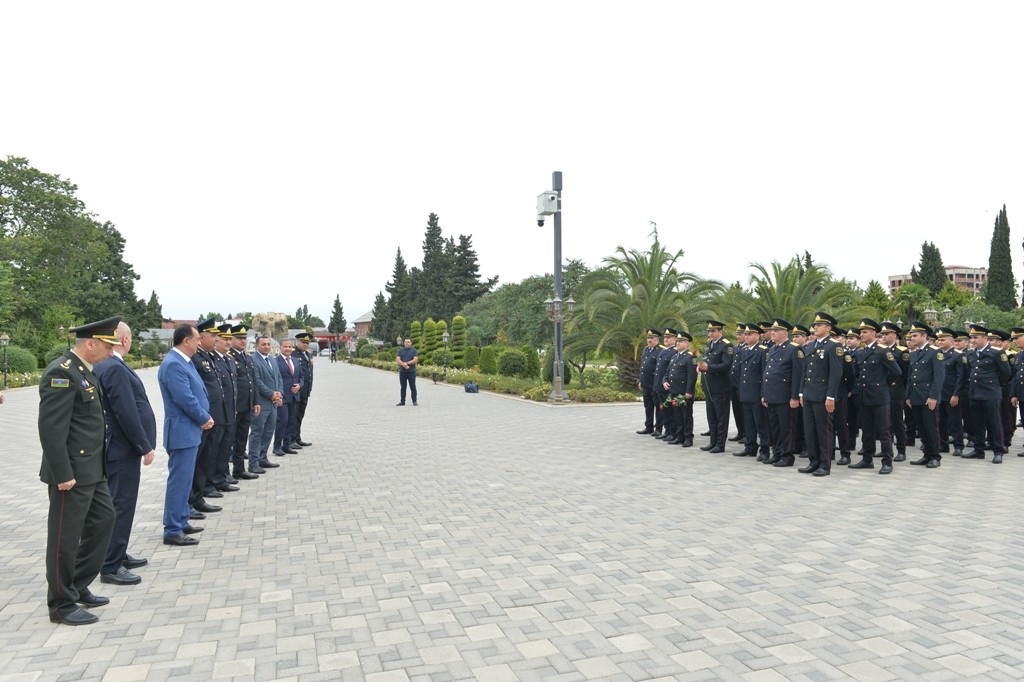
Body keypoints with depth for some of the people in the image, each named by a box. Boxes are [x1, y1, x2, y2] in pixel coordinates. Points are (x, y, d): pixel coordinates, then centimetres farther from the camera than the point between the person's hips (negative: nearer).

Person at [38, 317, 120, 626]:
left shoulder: (84, 370, 11)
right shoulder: (61, 373, -19)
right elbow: (51, 429, -23)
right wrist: (63, 475, -22)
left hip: (92, 468, 10)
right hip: (72, 472, -10)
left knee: (103, 519, 18)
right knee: (65, 537, 4)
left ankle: (78, 586, 32)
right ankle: (62, 604, 19)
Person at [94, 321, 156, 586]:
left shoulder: (106, 366, 10)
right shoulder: (115, 368, -20)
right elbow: (127, 413, -23)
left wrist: (142, 444, 16)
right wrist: (145, 446, -16)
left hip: (120, 447, 10)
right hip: (123, 448, -10)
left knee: (122, 503, 18)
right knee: (121, 505, -3)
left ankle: (118, 555, 30)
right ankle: (111, 567, 5)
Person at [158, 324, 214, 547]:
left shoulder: (184, 361, 11)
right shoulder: (173, 364, -20)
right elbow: (185, 399, -23)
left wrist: (205, 417, 2)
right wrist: (204, 419, -10)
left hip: (190, 430, 10)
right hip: (182, 431, -10)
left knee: (184, 479, 17)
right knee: (179, 480, -4)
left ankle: (181, 522, 28)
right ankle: (172, 531, 4)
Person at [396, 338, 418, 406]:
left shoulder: (414, 350, 3)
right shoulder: (400, 350, 9)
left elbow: (415, 359, -8)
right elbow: (398, 359, -1)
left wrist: (407, 363, -18)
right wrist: (404, 365, -16)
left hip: (411, 371, -2)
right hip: (402, 371, 3)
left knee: (413, 387, 0)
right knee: (403, 387, 8)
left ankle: (414, 401, 5)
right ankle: (402, 401, 13)